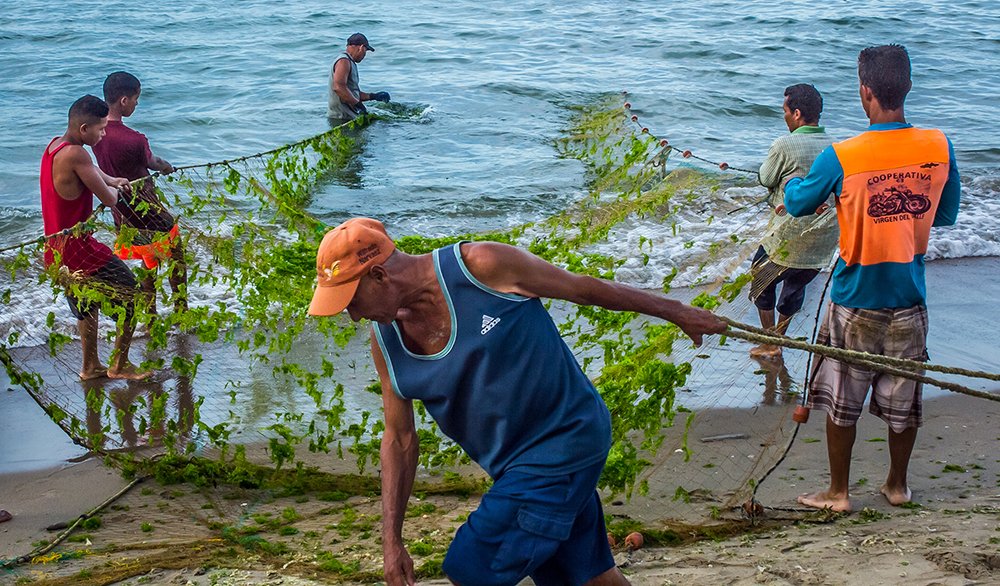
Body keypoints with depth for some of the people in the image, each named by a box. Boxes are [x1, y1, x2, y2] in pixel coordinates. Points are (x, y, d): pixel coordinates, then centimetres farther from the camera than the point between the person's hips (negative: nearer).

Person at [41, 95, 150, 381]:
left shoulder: (54, 145, 5)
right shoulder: (75, 155, -25)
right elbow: (109, 199, -21)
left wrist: (111, 180, 12)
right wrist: (112, 189, 2)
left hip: (55, 249, 10)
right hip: (77, 248, -10)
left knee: (86, 303, 28)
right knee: (132, 296, 6)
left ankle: (91, 367, 40)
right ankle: (119, 366, 16)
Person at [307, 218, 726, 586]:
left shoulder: (481, 266, -20)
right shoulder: (385, 341, -1)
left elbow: (583, 288, -8)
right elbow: (399, 439, 8)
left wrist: (674, 311, 4)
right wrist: (392, 539, 4)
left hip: (566, 437, -7)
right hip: (515, 464, 7)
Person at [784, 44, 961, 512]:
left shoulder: (841, 157, -18)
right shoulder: (940, 147, -9)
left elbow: (797, 205, 0)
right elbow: (947, 215, 7)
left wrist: (793, 183, 22)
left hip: (855, 302, -3)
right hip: (909, 300, 3)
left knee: (841, 402, 12)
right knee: (902, 399, 17)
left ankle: (838, 492, 22)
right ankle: (897, 485, 33)